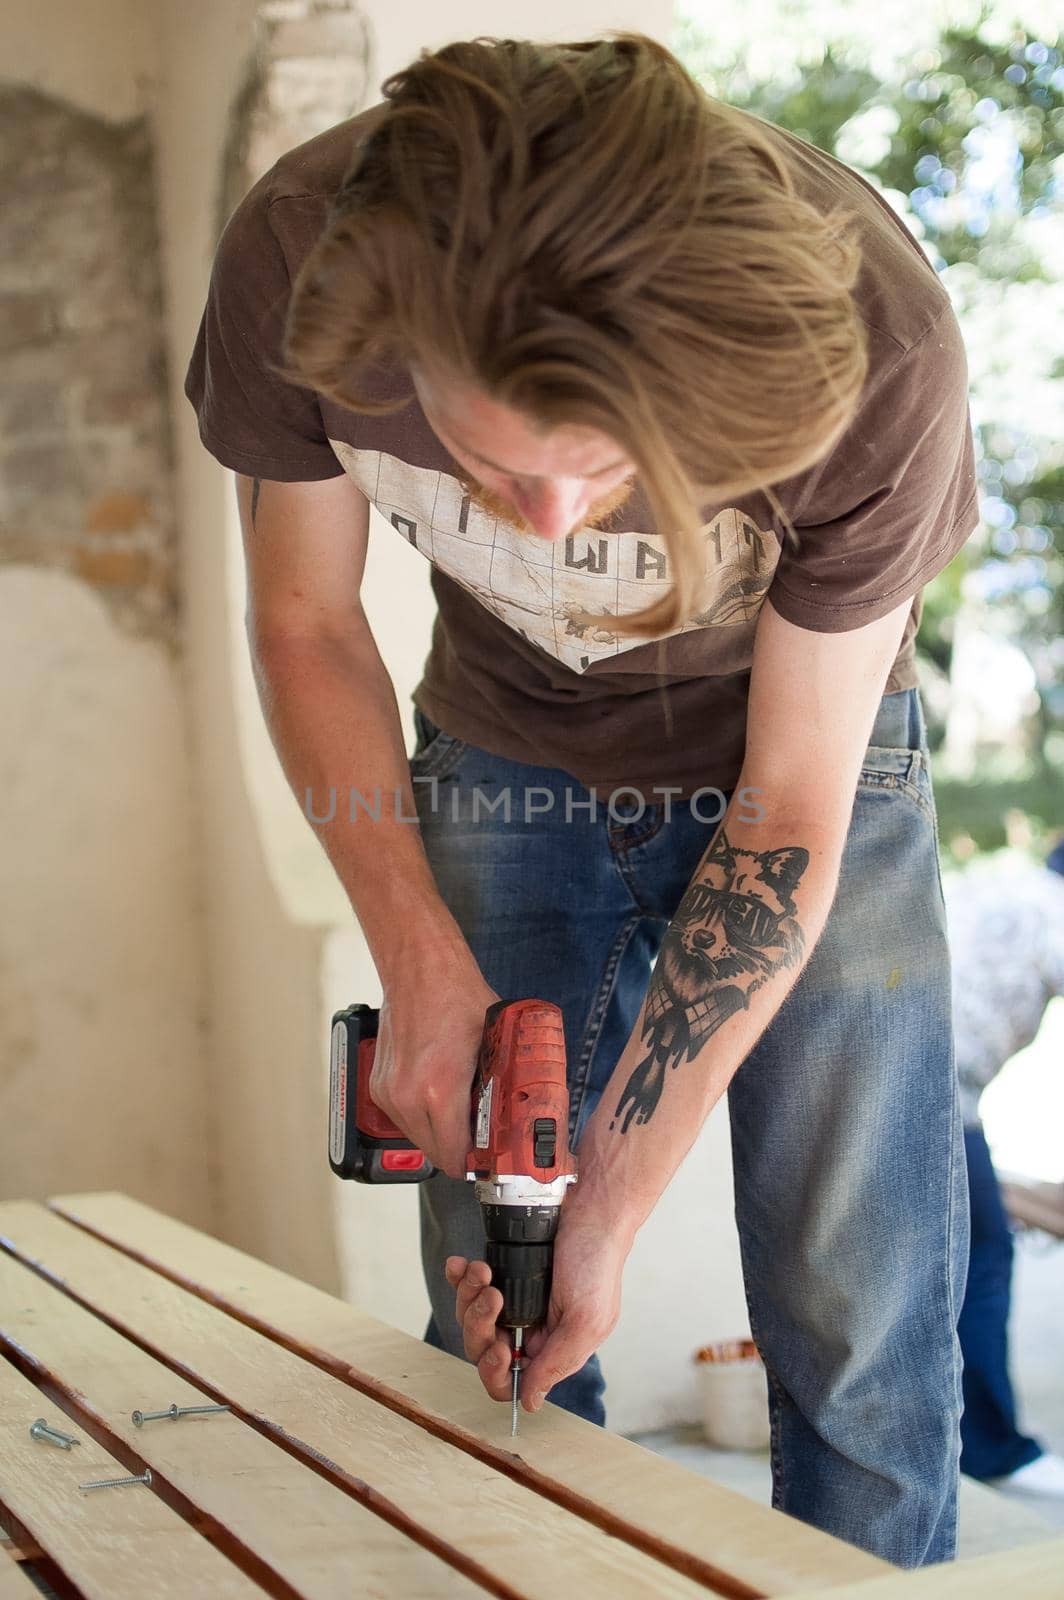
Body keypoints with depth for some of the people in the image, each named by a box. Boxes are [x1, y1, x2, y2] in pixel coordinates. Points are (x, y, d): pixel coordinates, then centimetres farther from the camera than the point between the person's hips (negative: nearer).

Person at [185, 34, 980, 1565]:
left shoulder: (876, 344, -34)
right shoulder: (299, 263, -28)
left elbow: (790, 813, -23)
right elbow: (305, 621, -9)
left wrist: (610, 1210, -21)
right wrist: (423, 969, -16)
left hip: (804, 759, -1)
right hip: (507, 761, 2)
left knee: (861, 1334, -5)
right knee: (489, 1337, 0)